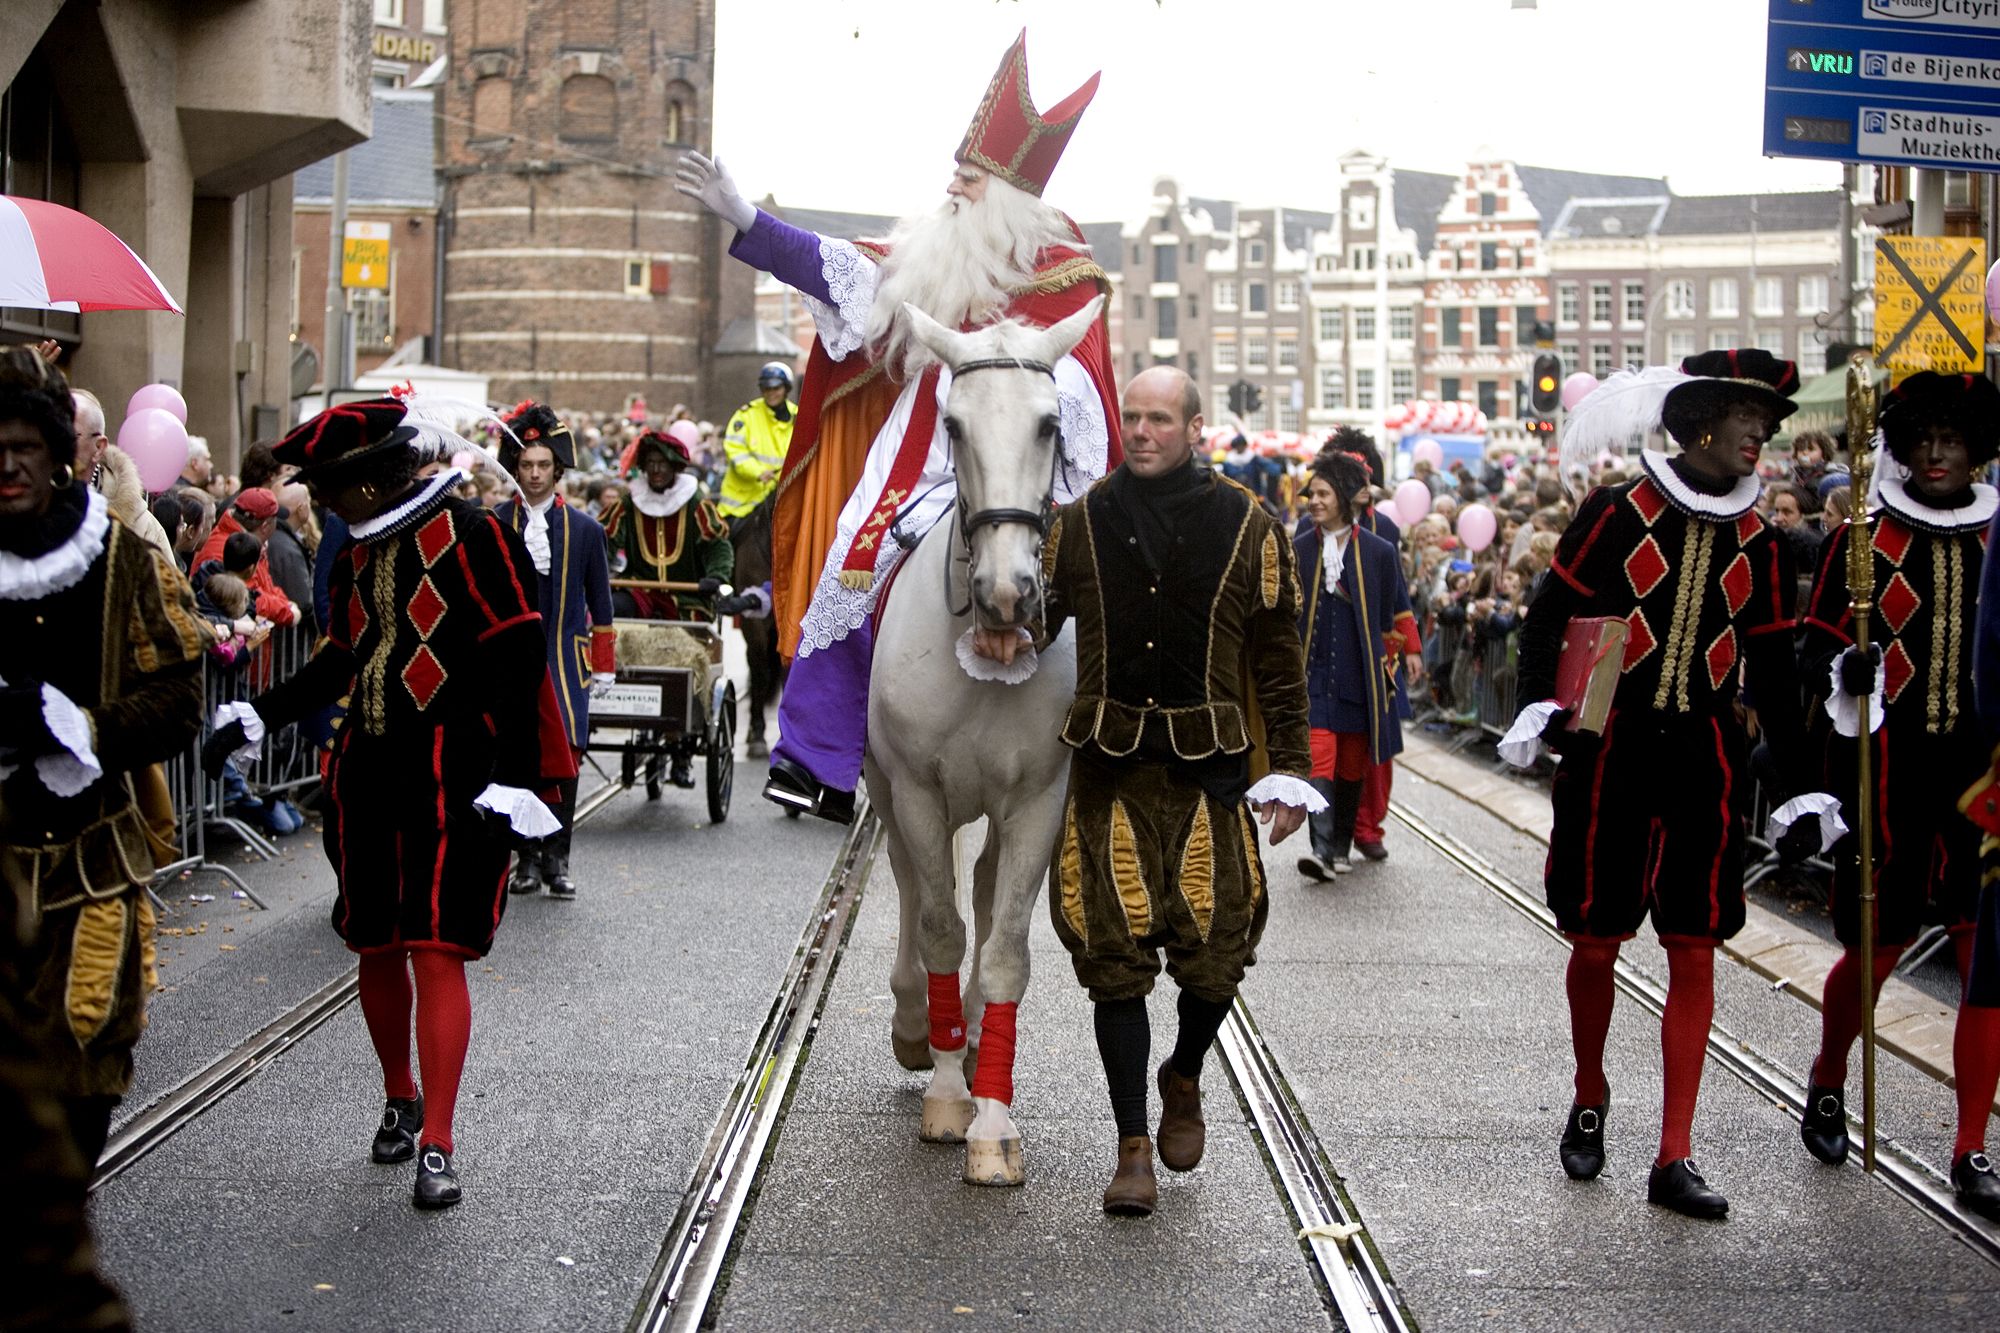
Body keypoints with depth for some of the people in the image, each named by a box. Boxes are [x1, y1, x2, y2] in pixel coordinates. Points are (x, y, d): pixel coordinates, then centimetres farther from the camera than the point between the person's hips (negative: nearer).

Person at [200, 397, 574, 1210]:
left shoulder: (471, 535, -10)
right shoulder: (358, 552, 13)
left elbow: (518, 657, -12)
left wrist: (512, 780, -16)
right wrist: (255, 719, 17)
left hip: (452, 774, -7)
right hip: (368, 770, 7)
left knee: (437, 953, -9)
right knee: (377, 949, 12)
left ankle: (436, 1145, -6)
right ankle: (401, 1101, 33)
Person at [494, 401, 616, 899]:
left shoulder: (585, 528, 7)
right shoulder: (493, 525, 4)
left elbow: (599, 602, 11)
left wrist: (604, 666, 10)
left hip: (564, 656, 0)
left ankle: (556, 858, 1)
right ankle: (529, 856, 8)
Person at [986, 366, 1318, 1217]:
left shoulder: (1248, 529, 2)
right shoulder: (1080, 524, 5)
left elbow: (1278, 659, 5)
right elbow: (1043, 611, 15)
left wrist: (1288, 767, 0)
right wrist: (1003, 639, -9)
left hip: (1208, 765, -1)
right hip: (1110, 765, 1)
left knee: (1215, 951, -1)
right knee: (1115, 954, 0)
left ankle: (1183, 1080, 32)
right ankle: (1134, 1147, 9)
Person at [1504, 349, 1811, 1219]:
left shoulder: (1758, 544, 8)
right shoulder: (1615, 514, -3)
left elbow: (1772, 670, 12)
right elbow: (1550, 616, 0)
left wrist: (1799, 779, 11)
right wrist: (1537, 705, -14)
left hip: (1703, 759, 3)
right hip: (1609, 751, -3)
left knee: (1695, 952, 0)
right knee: (1595, 944, 4)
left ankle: (1673, 1160, 4)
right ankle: (1589, 1105, 30)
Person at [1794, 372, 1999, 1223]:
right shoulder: (1863, 539, 1)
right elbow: (1814, 648, 0)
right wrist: (1843, 669, -21)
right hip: (1887, 770, -2)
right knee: (1877, 946, 5)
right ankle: (1827, 1088, 34)